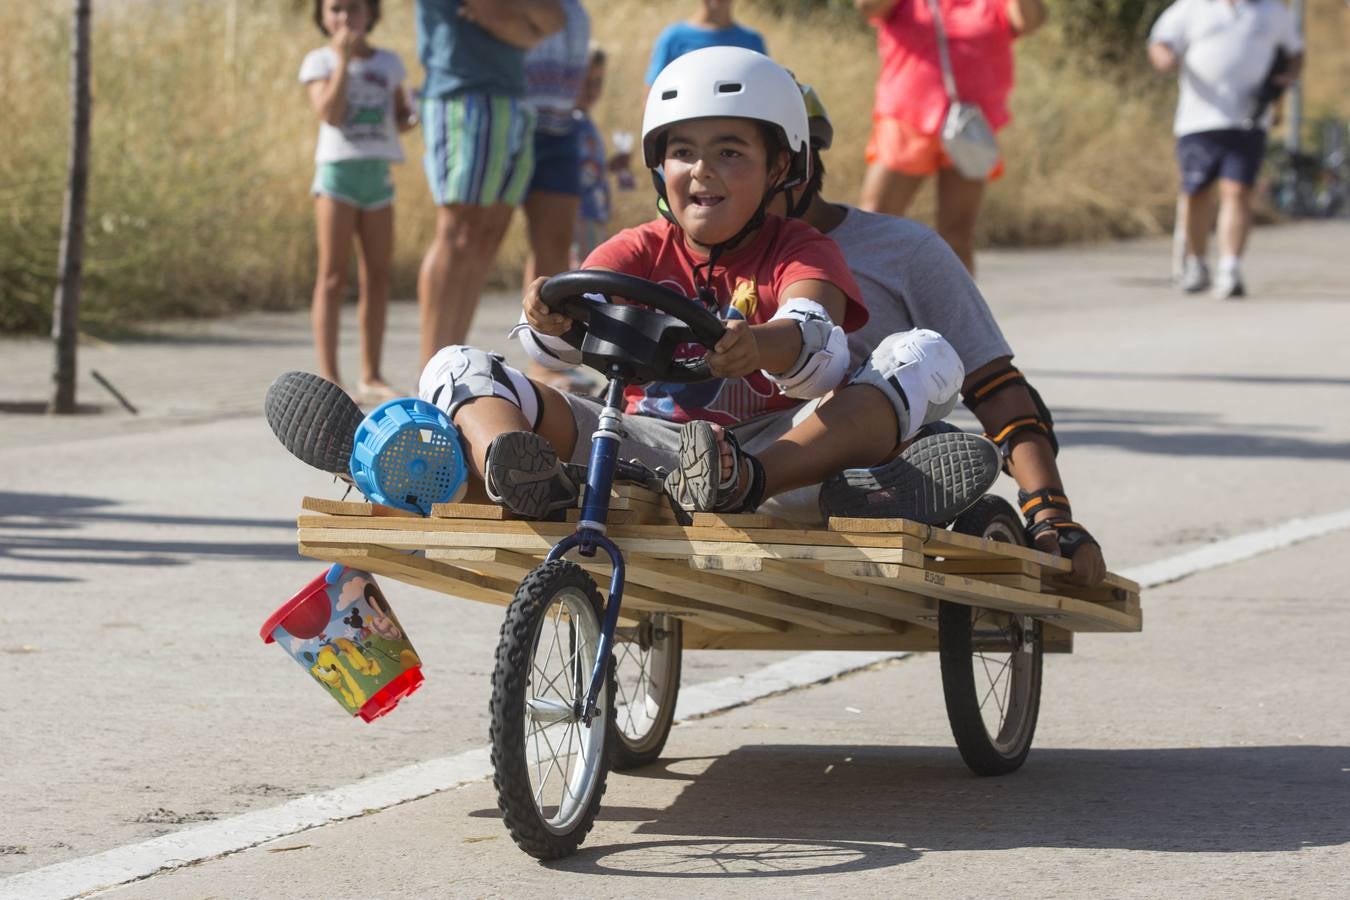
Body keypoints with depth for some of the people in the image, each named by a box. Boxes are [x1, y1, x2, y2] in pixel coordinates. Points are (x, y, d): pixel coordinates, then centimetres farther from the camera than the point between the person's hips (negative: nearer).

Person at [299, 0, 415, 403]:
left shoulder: (388, 63, 12)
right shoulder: (319, 61, 0)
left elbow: (400, 117, 20)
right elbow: (330, 113, -14)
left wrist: (417, 116, -3)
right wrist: (343, 59, -17)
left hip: (377, 174, 5)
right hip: (338, 172, -5)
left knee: (378, 277, 5)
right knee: (333, 277, -8)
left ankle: (371, 376, 11)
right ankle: (329, 377, -11)